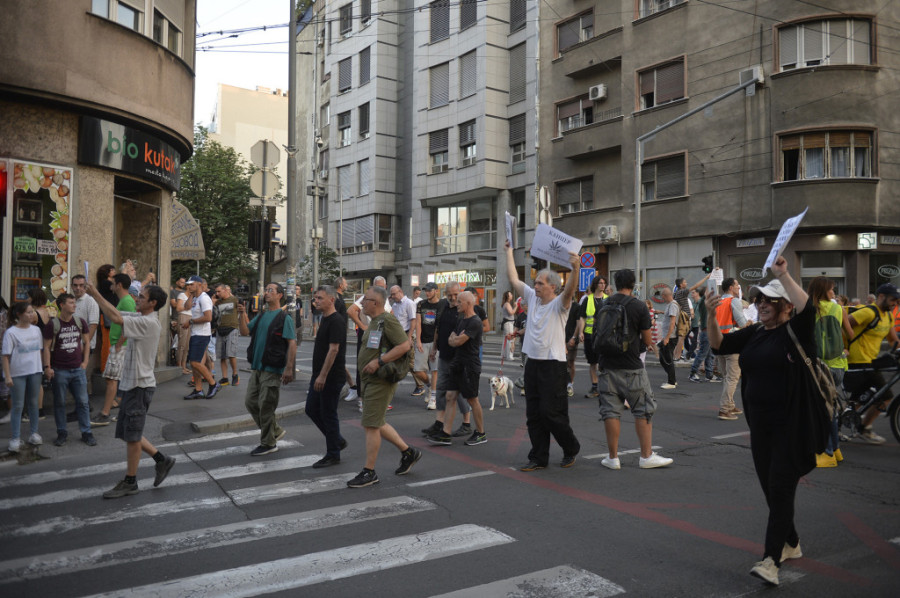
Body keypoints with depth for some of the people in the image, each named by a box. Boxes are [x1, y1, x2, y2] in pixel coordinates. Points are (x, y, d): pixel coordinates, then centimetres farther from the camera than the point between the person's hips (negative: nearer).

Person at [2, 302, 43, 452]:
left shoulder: (36, 330, 5)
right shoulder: (11, 333, -10)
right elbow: (6, 356, -9)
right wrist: (7, 376, -13)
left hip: (34, 371, 4)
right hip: (17, 374, -4)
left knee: (33, 403, 13)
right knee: (18, 406, 0)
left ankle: (34, 433, 23)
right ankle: (14, 439, 8)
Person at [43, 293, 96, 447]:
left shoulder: (80, 322, 5)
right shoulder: (53, 324, -4)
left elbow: (86, 342, 13)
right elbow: (47, 347, -4)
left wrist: (85, 362, 7)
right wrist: (47, 367, -10)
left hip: (78, 369, 3)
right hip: (59, 370, -2)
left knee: (83, 402, 4)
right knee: (59, 403, 7)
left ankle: (86, 433, 11)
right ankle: (62, 433, 19)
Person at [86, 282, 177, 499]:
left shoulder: (149, 323, -19)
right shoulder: (140, 317, 10)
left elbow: (116, 319, -28)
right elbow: (117, 313, 12)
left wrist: (96, 294, -21)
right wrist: (95, 296, 1)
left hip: (140, 385, -9)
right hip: (132, 383, 9)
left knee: (132, 435, 1)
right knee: (128, 433, 15)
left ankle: (130, 482, 14)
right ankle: (161, 460, 24)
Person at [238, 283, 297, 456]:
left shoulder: (285, 318, -8)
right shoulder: (261, 316, 15)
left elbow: (292, 343, -14)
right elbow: (245, 332, 9)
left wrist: (289, 368, -21)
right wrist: (241, 315, -6)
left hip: (272, 369, -8)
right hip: (257, 367, 8)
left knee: (266, 406, -3)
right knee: (250, 402, 11)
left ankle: (268, 443, 11)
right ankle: (275, 430, 26)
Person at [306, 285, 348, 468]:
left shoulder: (336, 321, -17)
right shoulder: (325, 319, 14)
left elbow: (333, 350, -23)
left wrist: (323, 376, -24)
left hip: (331, 377, -10)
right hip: (319, 375, 10)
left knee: (328, 414, -1)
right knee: (312, 409, 14)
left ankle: (333, 455, 12)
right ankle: (338, 441, 27)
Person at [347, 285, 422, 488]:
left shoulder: (388, 321, -16)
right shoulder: (374, 321, 15)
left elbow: (405, 345, -24)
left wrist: (378, 361, -24)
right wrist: (365, 364, 13)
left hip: (380, 381, -10)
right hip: (370, 380, 10)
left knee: (371, 425, -5)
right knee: (377, 424, 16)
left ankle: (369, 472, 5)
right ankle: (408, 452, 28)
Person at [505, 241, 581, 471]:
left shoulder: (559, 304, -8)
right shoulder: (532, 298, 10)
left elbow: (570, 290, -29)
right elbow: (513, 278, 14)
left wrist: (575, 268, -45)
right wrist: (509, 251, 17)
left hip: (553, 365, -7)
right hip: (532, 363, 7)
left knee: (552, 412, -4)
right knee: (533, 414, 8)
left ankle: (571, 449, 20)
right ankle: (539, 458, 17)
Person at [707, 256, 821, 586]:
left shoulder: (795, 332, -7)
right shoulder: (754, 334, 11)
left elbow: (807, 307, -27)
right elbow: (719, 345, 8)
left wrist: (783, 275, -24)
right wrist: (711, 316, -8)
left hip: (790, 425, -7)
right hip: (760, 423, 7)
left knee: (780, 488, -8)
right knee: (769, 488, 15)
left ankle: (771, 560, -8)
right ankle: (791, 544, 34)